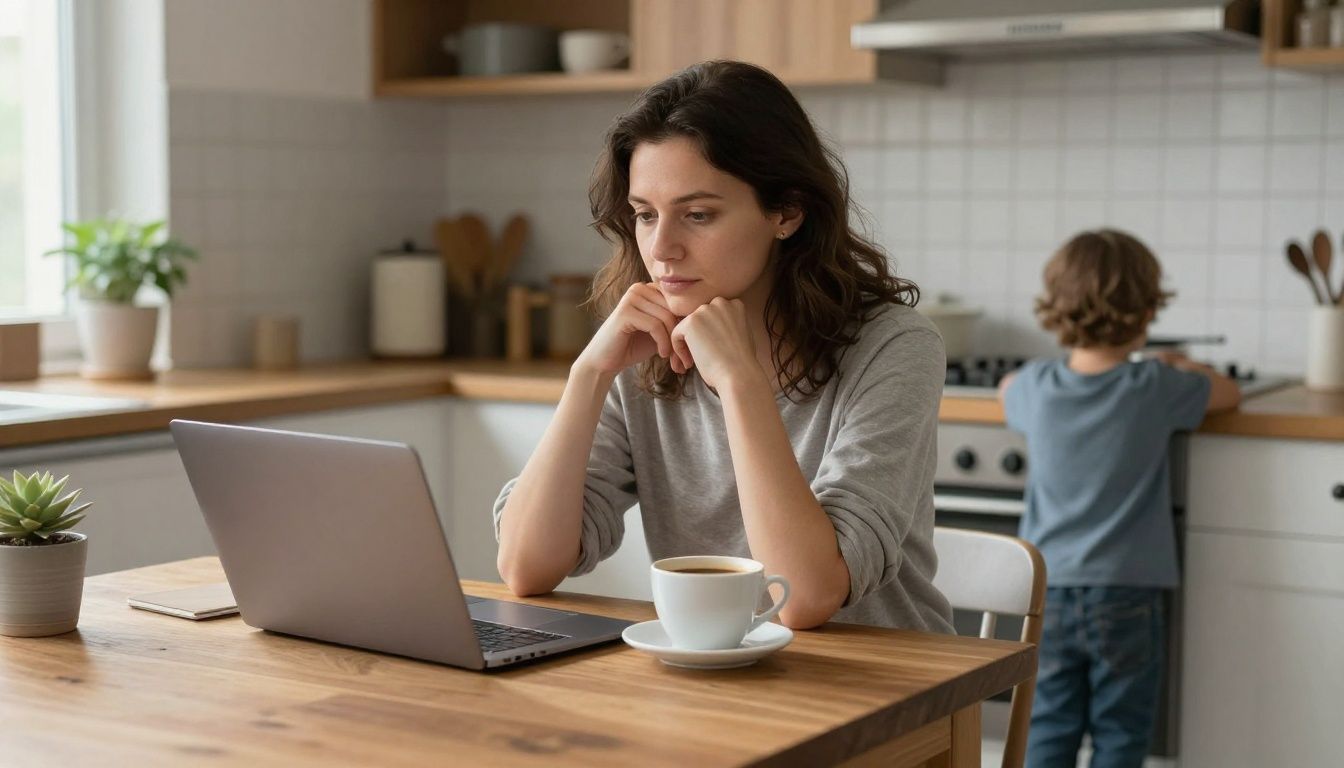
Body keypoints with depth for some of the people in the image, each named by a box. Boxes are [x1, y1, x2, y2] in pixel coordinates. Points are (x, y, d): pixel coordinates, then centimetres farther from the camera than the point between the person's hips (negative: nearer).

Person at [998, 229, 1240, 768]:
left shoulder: (1039, 386, -4)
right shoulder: (1156, 390, -11)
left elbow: (1006, 389, 22)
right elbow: (1229, 394, 7)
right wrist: (1181, 369, 24)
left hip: (1048, 589, 3)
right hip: (1125, 593, -2)